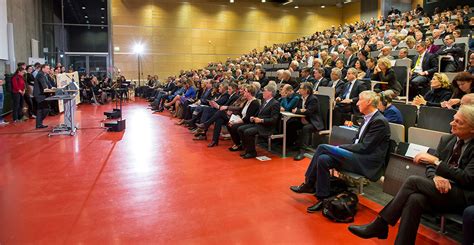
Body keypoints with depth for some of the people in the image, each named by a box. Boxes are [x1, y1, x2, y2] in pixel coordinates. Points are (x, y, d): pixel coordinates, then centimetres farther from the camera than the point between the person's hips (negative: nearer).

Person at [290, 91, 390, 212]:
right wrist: (340, 149, 1)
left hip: (368, 164, -9)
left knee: (323, 147, -21)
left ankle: (308, 185, -7)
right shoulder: (368, 118, 17)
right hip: (359, 157, 9)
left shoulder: (380, 121, -12)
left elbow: (364, 147, -17)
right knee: (323, 159, -13)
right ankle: (323, 199, -4)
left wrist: (340, 147, -10)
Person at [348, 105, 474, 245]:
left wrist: (436, 161, -19)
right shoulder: (446, 140, 11)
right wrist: (435, 176, -13)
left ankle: (379, 226, -19)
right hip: (441, 188, 4)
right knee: (415, 199, -31)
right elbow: (431, 167, 11)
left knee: (413, 180, -26)